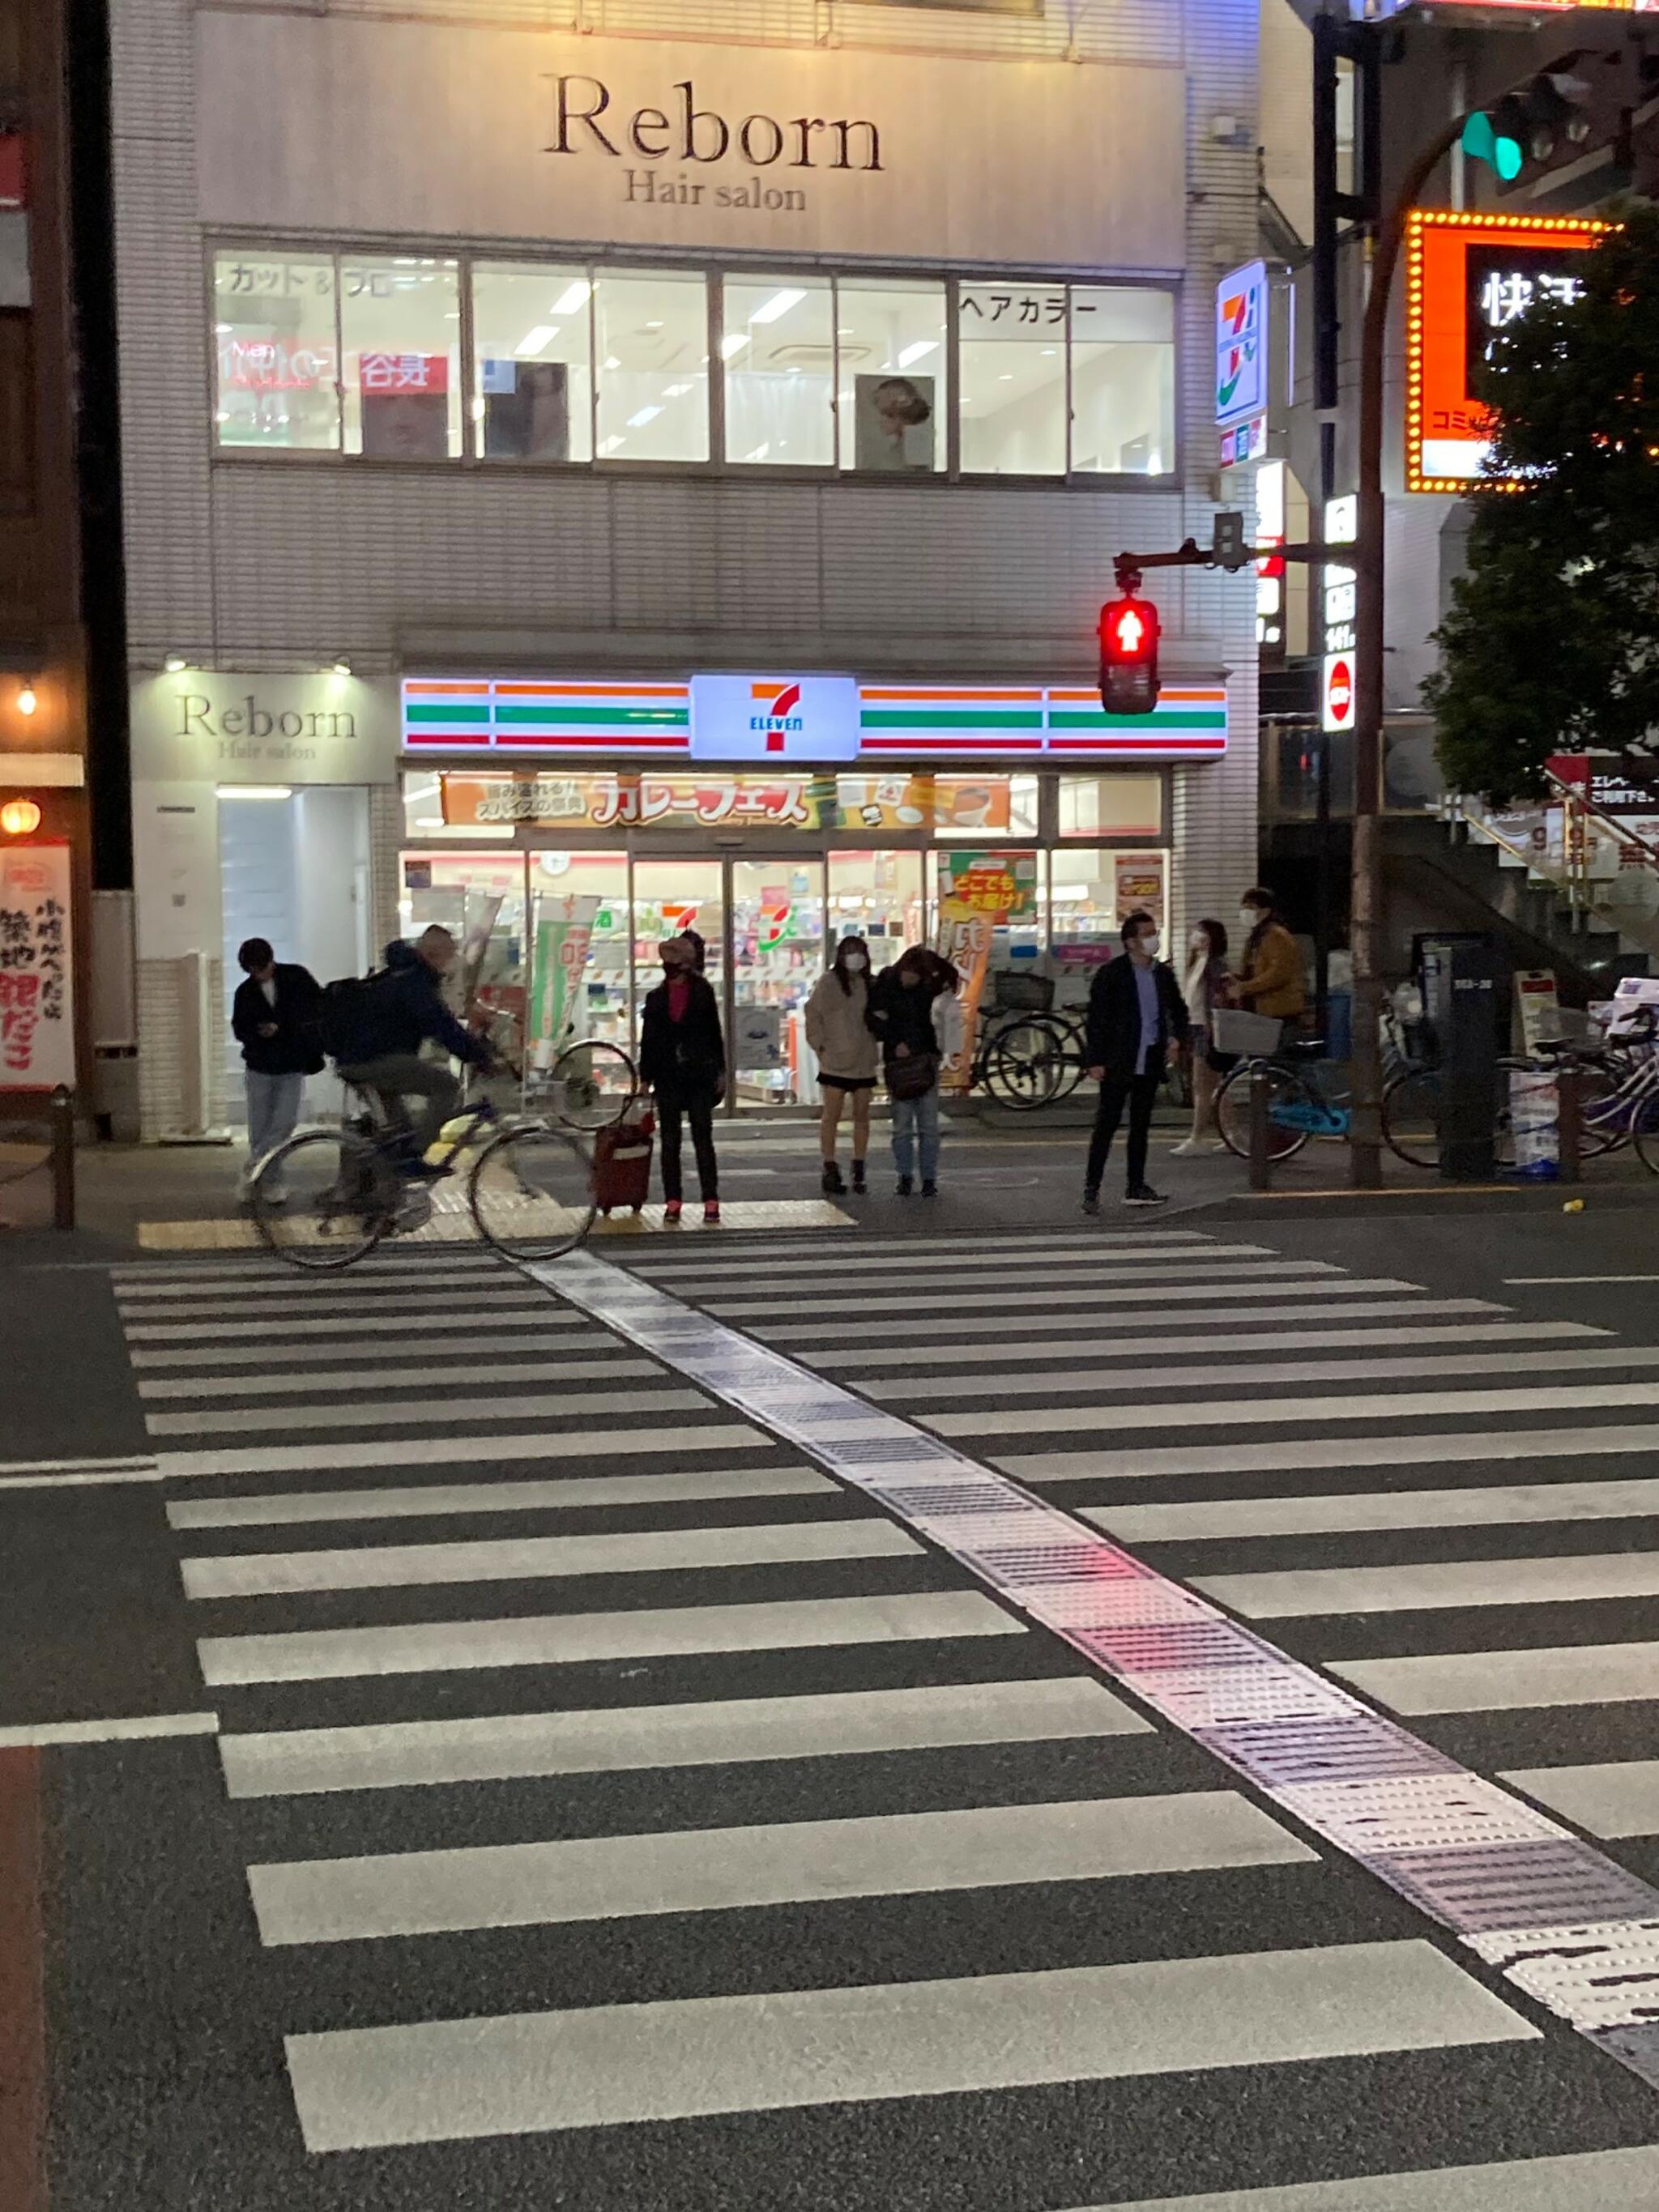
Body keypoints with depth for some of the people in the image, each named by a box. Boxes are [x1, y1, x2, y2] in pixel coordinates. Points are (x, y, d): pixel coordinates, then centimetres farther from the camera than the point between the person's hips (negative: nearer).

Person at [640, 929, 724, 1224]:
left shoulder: (703, 992, 3)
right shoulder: (656, 998, 8)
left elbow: (714, 1033, 4)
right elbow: (648, 1041, 9)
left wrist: (719, 1072, 0)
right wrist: (645, 1077, 4)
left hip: (699, 1075, -2)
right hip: (668, 1078, 2)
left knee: (703, 1139, -1)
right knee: (670, 1142, 4)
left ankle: (711, 1201, 1)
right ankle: (673, 1202, 8)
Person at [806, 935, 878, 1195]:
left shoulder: (868, 985, 8)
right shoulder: (828, 983, -5)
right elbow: (813, 1015, -4)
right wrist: (820, 1045, -9)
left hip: (863, 1062, 4)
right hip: (835, 1061, -4)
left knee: (862, 1115, 8)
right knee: (832, 1115, -2)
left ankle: (859, 1171, 15)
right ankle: (830, 1170, 2)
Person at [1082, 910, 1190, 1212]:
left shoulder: (1163, 974, 9)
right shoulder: (1110, 974, -7)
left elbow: (1178, 1009, 23)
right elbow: (1096, 1019, -8)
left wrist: (1179, 1037, 5)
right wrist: (1096, 1060, -13)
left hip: (1150, 1063, 5)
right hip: (1117, 1063, -5)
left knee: (1141, 1125, 10)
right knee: (1107, 1124, -4)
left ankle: (1136, 1187, 17)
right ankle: (1092, 1188, -1)